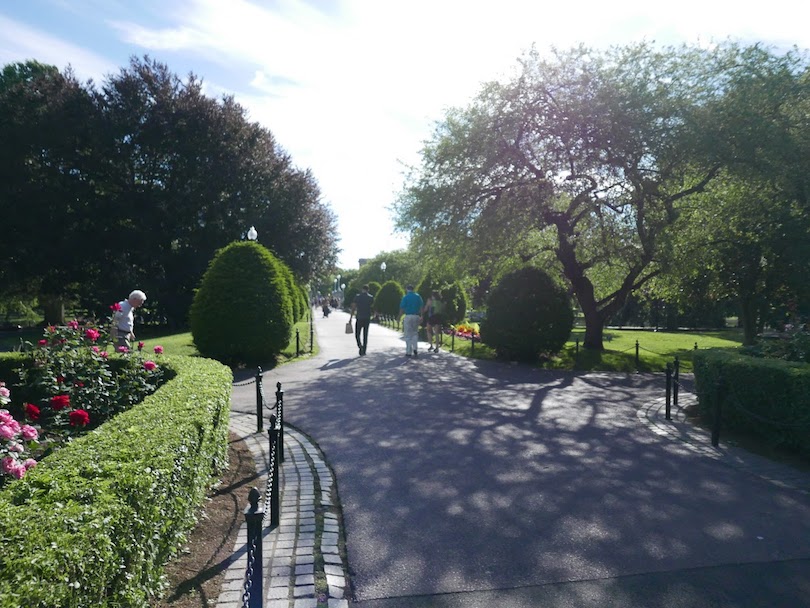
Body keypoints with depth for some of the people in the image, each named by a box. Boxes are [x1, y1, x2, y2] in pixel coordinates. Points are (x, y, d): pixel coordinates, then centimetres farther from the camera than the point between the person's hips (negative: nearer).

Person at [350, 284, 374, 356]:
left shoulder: (357, 296, -3)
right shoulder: (371, 297, 3)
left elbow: (353, 307, -6)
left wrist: (351, 318, -3)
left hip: (359, 318, -2)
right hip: (367, 318, 2)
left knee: (357, 334, 7)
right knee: (365, 334, 10)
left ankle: (360, 346, -17)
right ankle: (364, 350, 10)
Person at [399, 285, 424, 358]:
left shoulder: (405, 297, -5)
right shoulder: (418, 296, 7)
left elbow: (402, 309, -7)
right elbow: (422, 307, 3)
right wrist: (421, 316, 7)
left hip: (408, 316, -3)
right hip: (416, 316, 3)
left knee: (408, 335, 4)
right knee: (415, 333, 17)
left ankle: (408, 352, 5)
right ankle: (415, 348, 0)